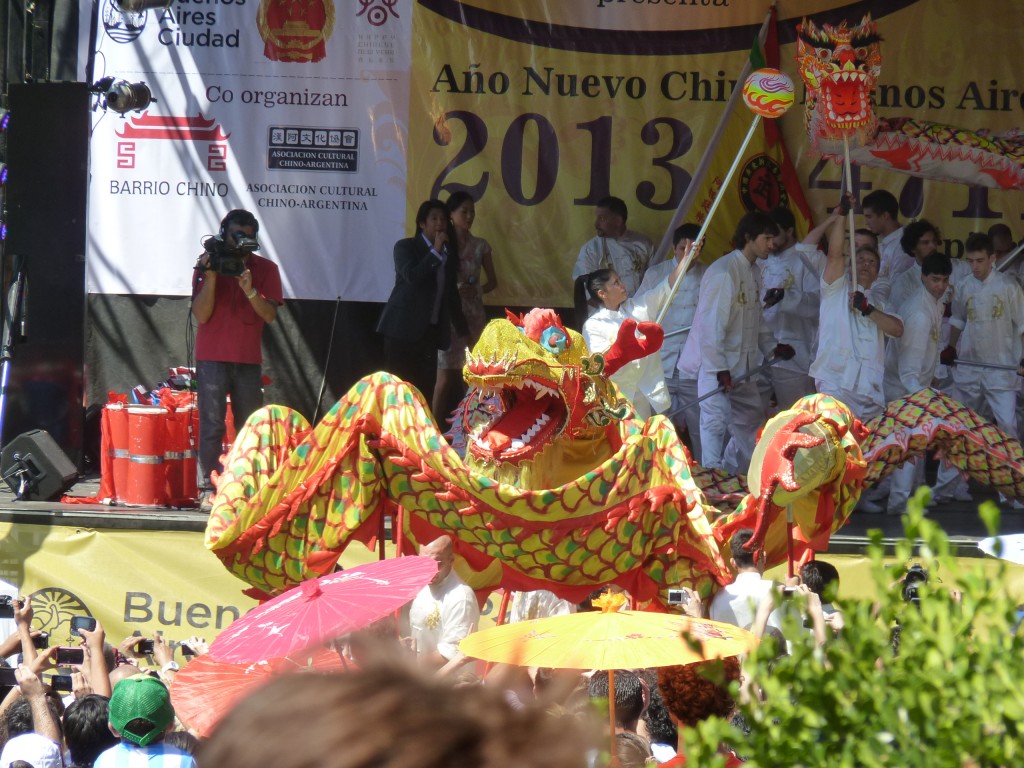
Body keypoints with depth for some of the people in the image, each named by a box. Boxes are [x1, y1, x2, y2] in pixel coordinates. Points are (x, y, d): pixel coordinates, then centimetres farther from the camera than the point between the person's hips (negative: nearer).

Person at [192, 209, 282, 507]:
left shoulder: (266, 269, 6)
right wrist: (210, 276, -15)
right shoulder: (207, 265, 3)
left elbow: (270, 314, -4)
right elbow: (201, 314, -5)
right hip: (213, 358, -2)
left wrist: (249, 290, -20)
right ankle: (208, 489, -8)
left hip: (248, 360, 2)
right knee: (212, 425, -7)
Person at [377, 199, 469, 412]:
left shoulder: (448, 257, 17)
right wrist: (436, 251, -15)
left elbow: (452, 295, 23)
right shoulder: (406, 247, 1)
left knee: (425, 388, -3)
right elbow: (411, 276, -17)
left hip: (430, 331, 5)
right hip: (403, 329, -5)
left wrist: (462, 330, 24)